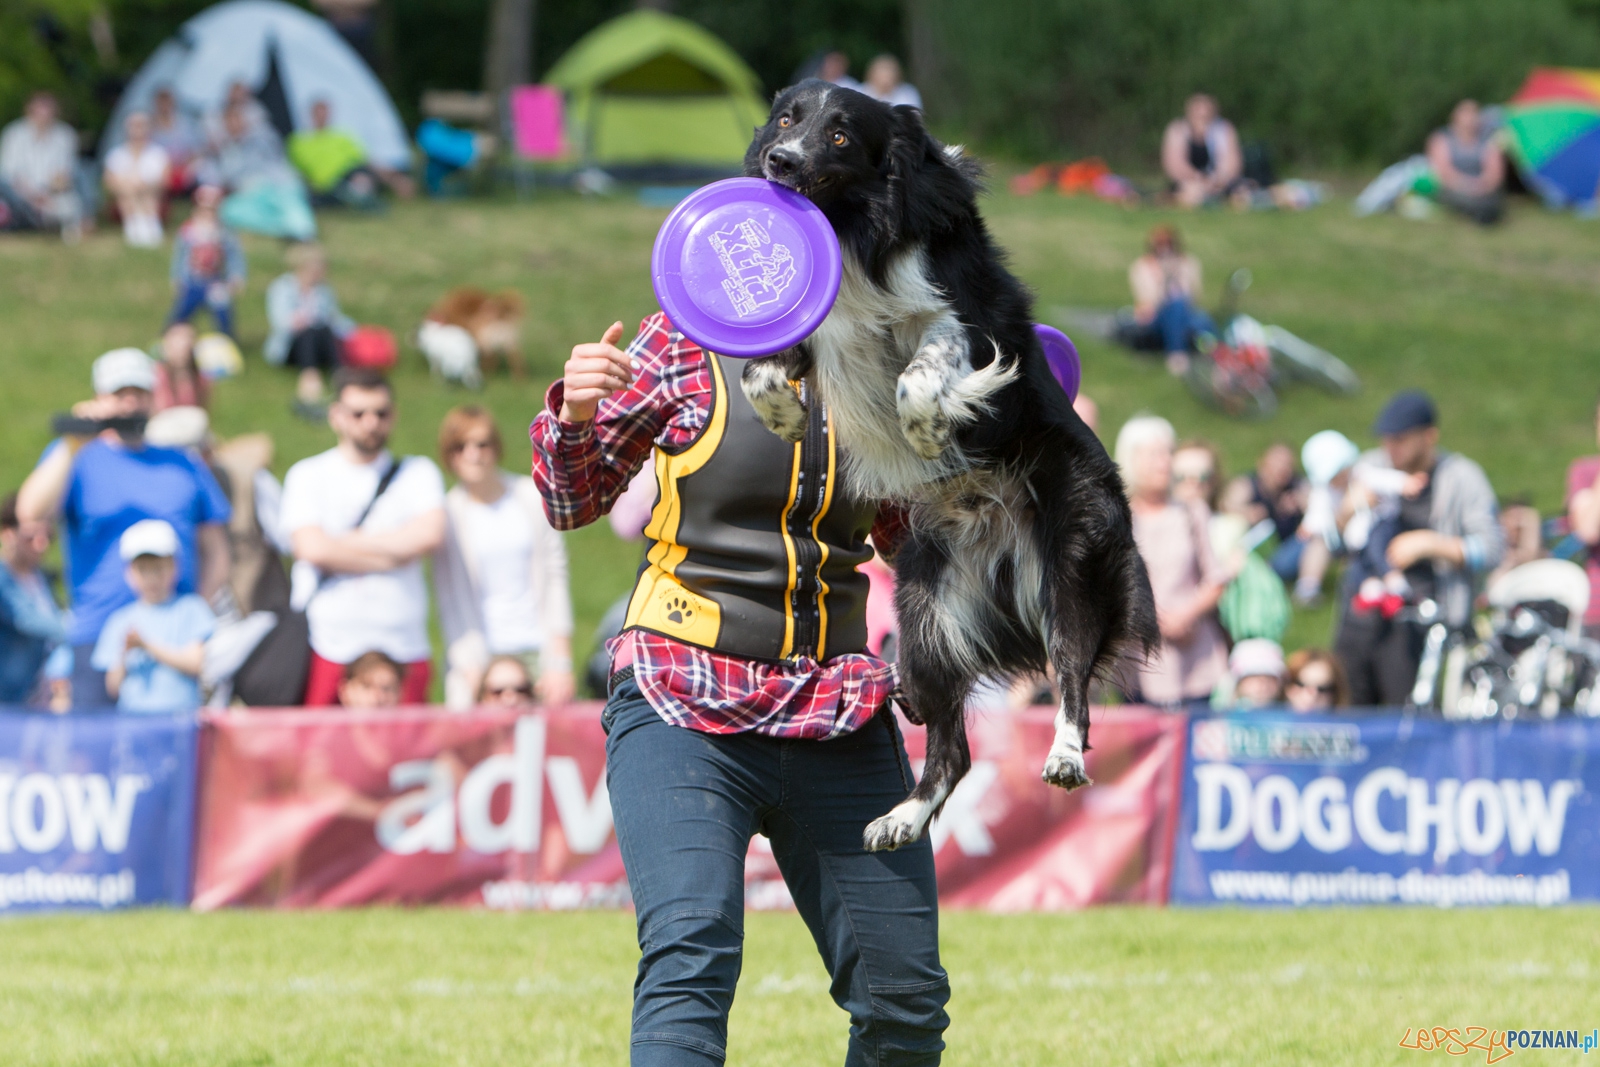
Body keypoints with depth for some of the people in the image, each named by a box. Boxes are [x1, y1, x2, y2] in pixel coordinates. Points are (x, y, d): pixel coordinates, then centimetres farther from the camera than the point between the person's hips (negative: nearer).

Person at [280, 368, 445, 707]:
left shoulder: (418, 473, 13)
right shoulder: (307, 476, 10)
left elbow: (429, 534, -6)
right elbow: (313, 548, -6)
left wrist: (341, 544, -3)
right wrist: (393, 556, -2)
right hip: (327, 650, -1)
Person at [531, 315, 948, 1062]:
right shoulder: (685, 343, -2)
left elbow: (911, 537, 21)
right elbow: (572, 503, 4)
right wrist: (573, 417, -17)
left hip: (838, 718, 4)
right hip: (684, 709, -4)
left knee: (906, 1002, 3)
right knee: (690, 953, -25)